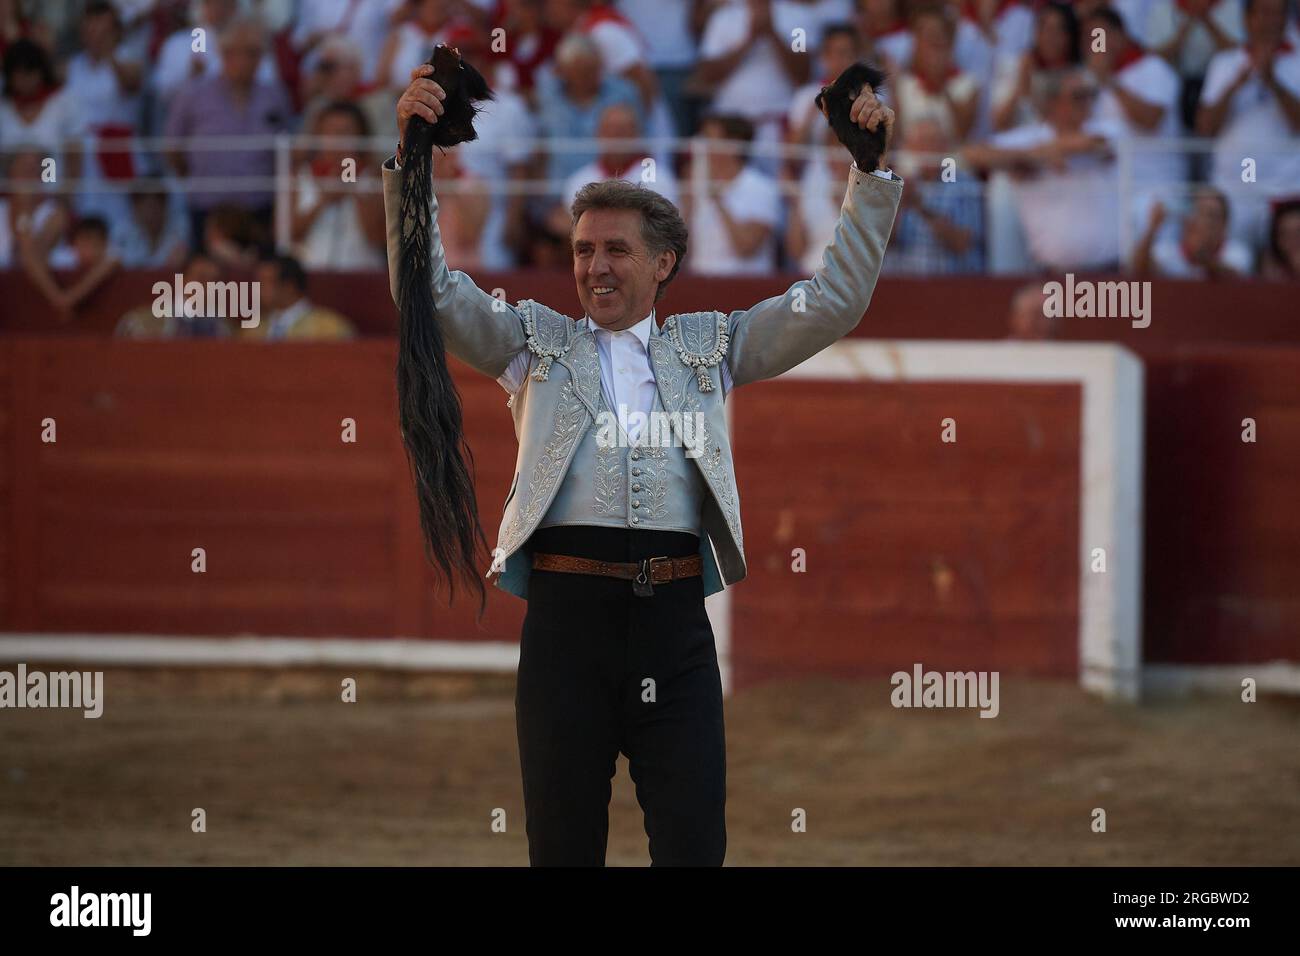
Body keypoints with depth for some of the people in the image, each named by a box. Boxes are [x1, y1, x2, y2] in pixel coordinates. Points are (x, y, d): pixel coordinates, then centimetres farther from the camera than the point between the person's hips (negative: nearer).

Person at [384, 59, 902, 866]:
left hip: (675, 618, 1)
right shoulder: (537, 342, 15)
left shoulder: (708, 347, 17)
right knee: (564, 844, 4)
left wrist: (873, 174, 11)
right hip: (568, 609, -1)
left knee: (694, 842, -1)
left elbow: (834, 304, 16)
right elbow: (430, 292, 5)